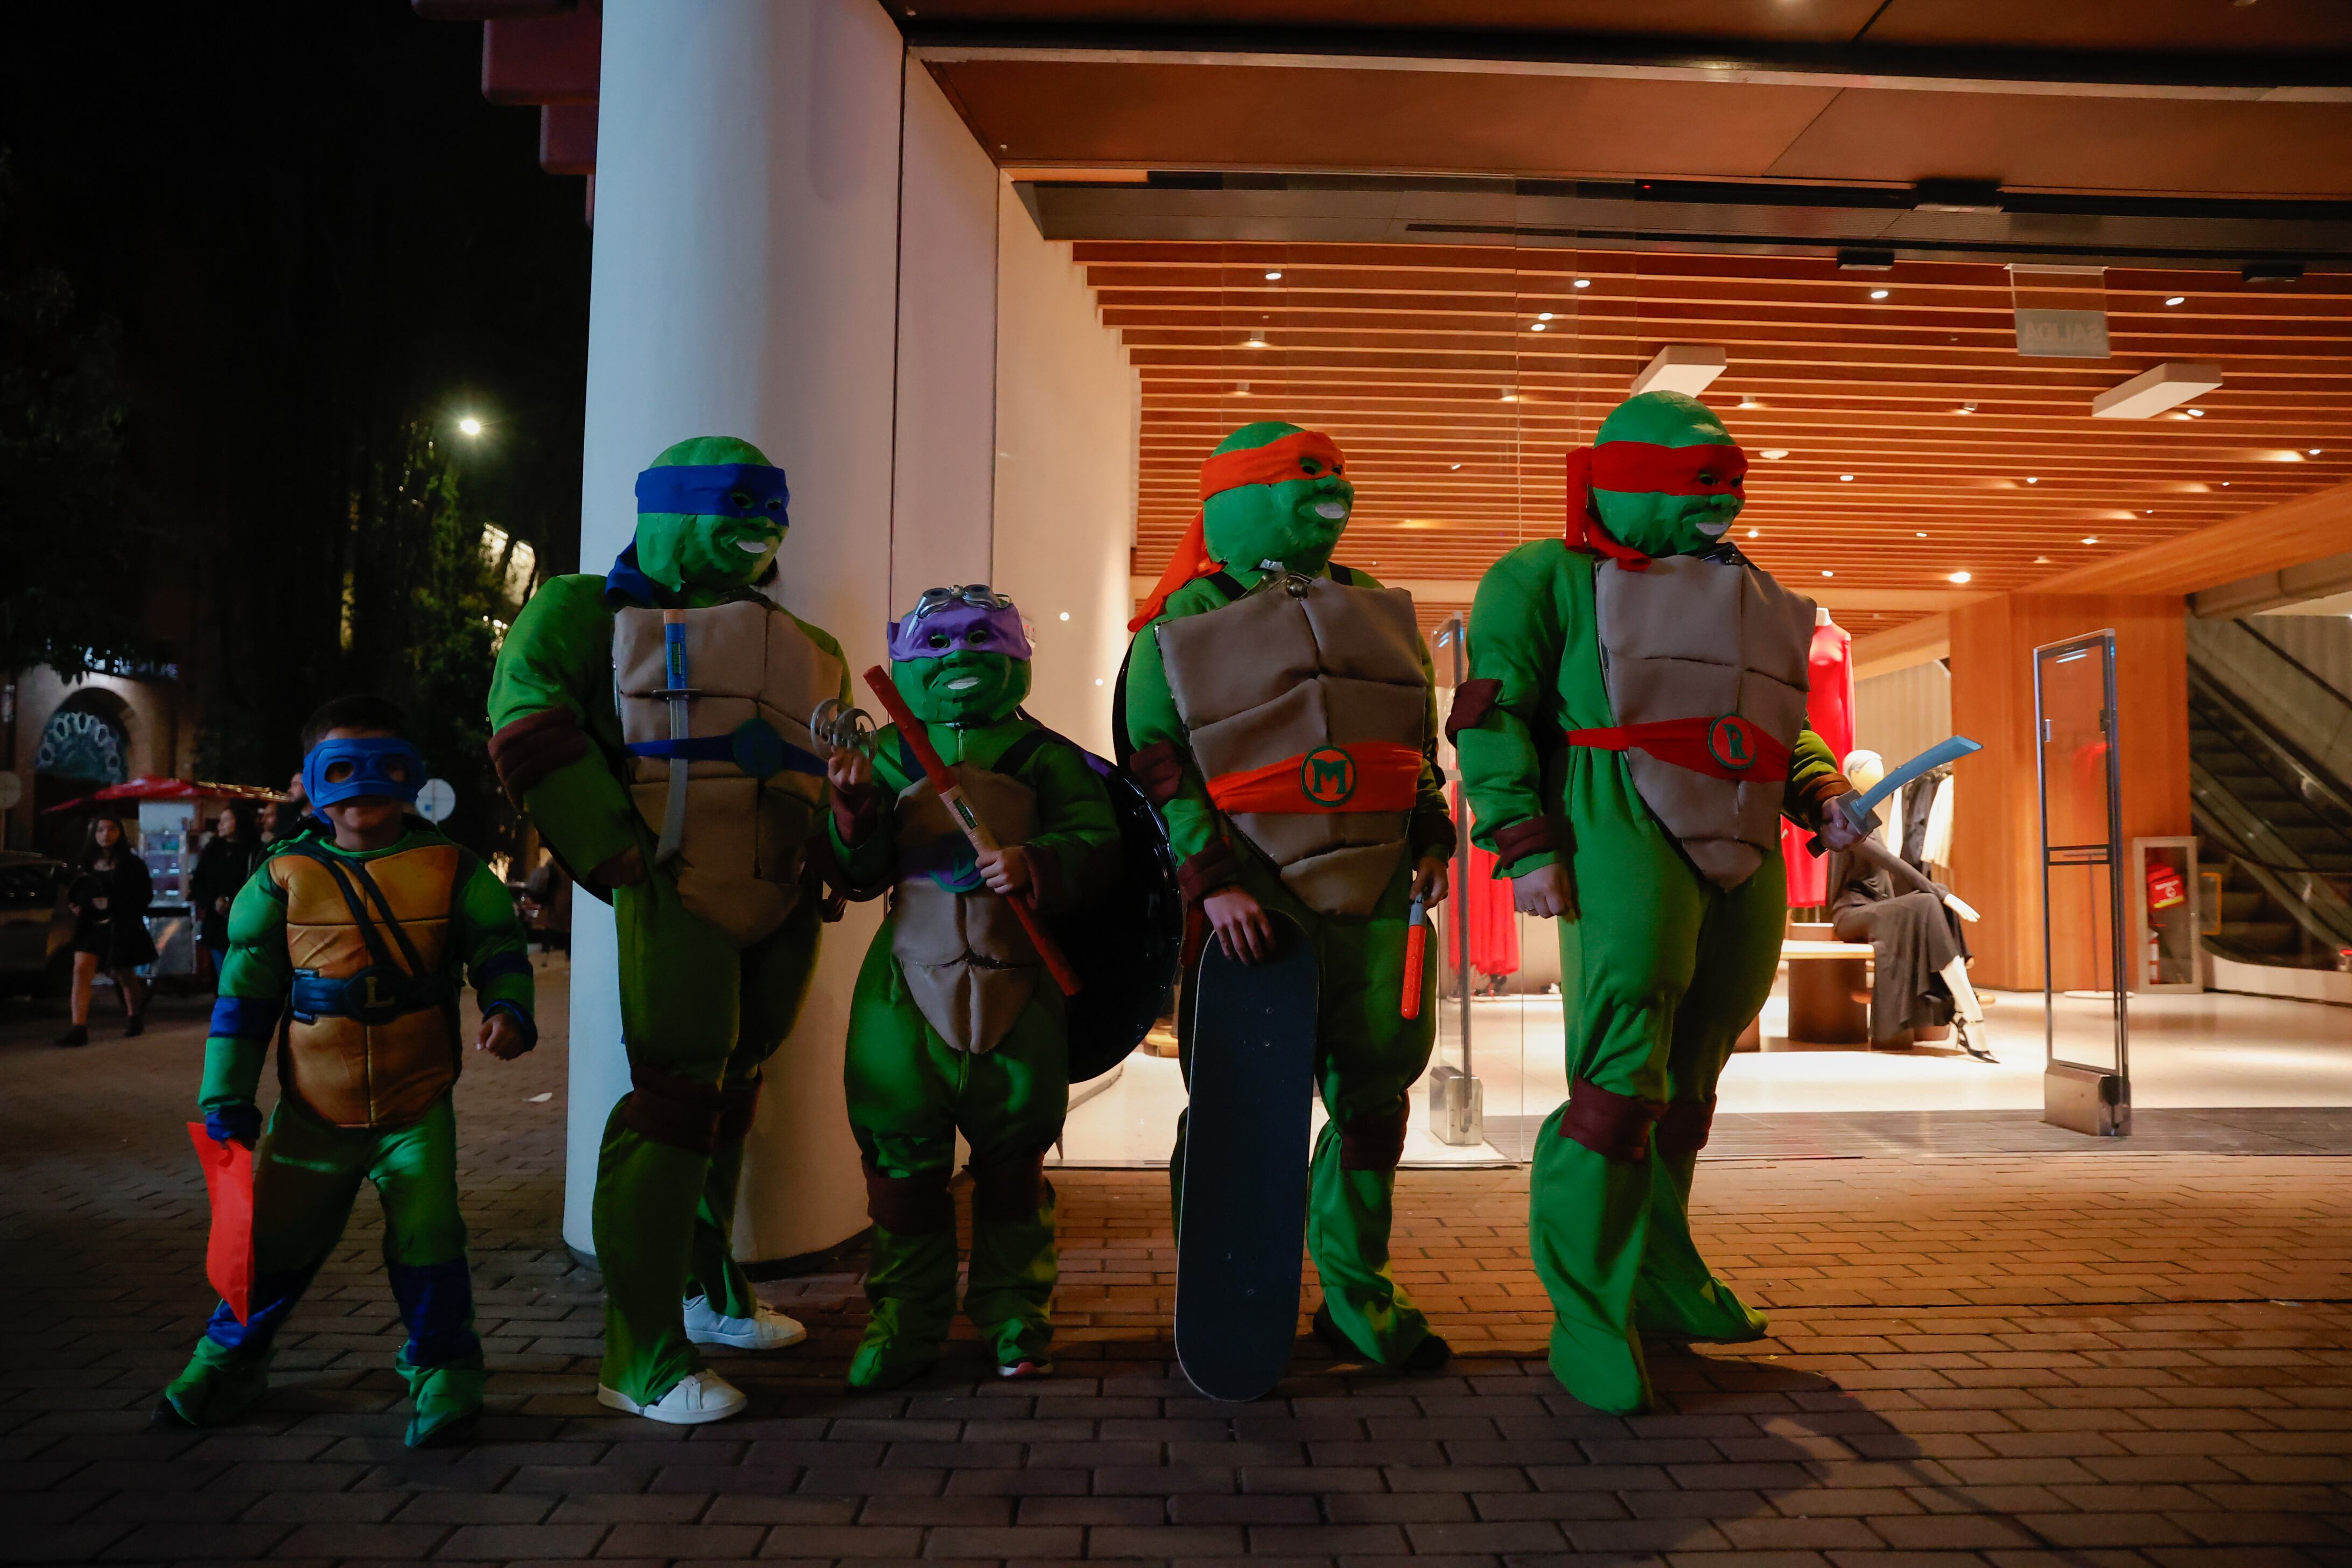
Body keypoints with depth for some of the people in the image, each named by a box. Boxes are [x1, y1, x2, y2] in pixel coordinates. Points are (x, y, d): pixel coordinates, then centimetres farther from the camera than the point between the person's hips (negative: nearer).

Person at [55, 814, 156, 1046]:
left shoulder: (131, 863, -4)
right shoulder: (87, 863, 8)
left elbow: (145, 895, -5)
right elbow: (76, 892, 18)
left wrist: (113, 904, -15)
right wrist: (75, 904, -2)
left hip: (121, 926, -3)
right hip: (91, 925, 3)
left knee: (125, 976, 11)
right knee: (81, 970, -13)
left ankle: (135, 1018, 36)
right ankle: (79, 1028, -11)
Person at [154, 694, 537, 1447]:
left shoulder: (450, 868, -3)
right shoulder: (285, 877, 0)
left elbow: (497, 945, 2)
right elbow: (246, 990, 3)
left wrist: (508, 1008, -19)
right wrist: (226, 1095, 2)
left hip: (417, 1107, -2)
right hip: (312, 1108, 2)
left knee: (426, 1238, -6)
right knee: (272, 1238, 14)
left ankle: (442, 1369, 14)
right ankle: (231, 1356, 40)